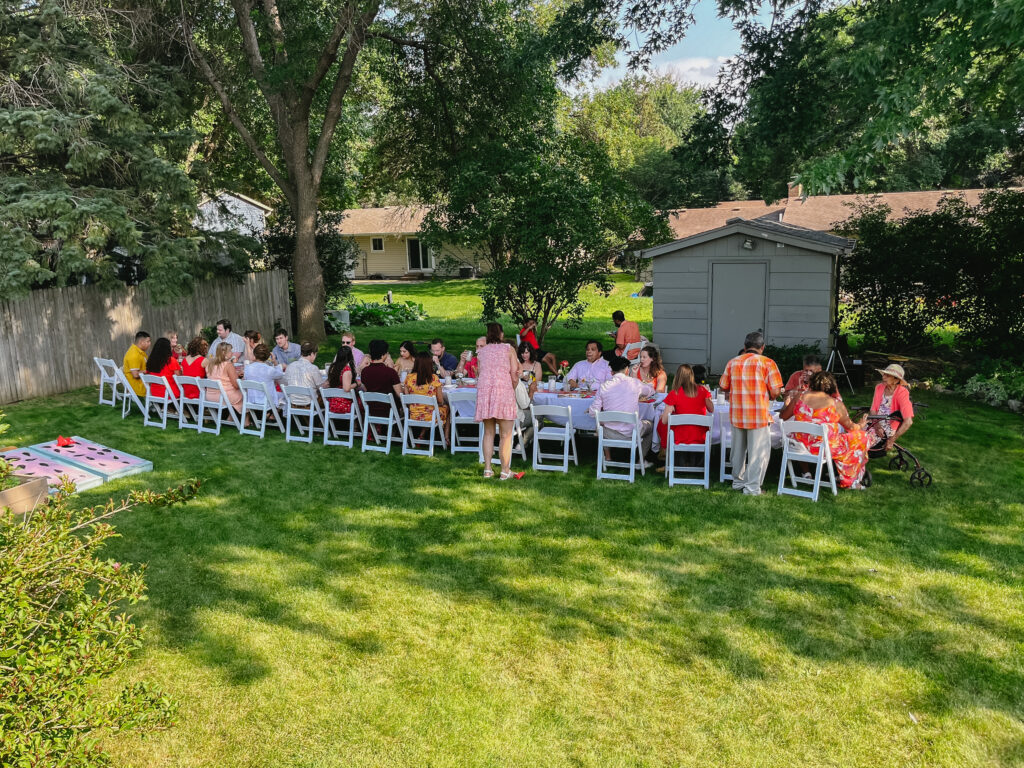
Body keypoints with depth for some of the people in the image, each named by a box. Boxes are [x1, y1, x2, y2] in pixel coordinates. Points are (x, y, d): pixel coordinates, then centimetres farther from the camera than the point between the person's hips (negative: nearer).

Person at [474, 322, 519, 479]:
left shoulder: (482, 351, 15)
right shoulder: (508, 349, 6)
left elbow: (481, 373, 9)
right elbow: (514, 376, 1)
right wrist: (513, 389, 18)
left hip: (484, 391, 4)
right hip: (504, 390, -3)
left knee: (488, 433, 12)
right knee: (505, 435, 3)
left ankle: (487, 469, 12)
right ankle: (505, 471, 5)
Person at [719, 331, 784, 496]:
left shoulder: (732, 362, 4)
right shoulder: (767, 363, -7)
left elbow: (723, 386, 9)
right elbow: (775, 391, -10)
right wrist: (769, 397, 11)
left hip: (737, 414, 4)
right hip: (759, 416, -4)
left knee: (738, 450, 18)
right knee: (758, 452, 4)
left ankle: (738, 482, 30)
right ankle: (752, 487, 5)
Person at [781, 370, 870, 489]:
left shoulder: (799, 398, -4)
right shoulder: (836, 404, -8)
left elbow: (784, 416, 10)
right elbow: (850, 427, 7)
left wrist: (787, 404, 31)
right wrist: (860, 426, 30)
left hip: (800, 446, 4)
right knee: (861, 437, 17)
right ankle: (849, 481, 28)